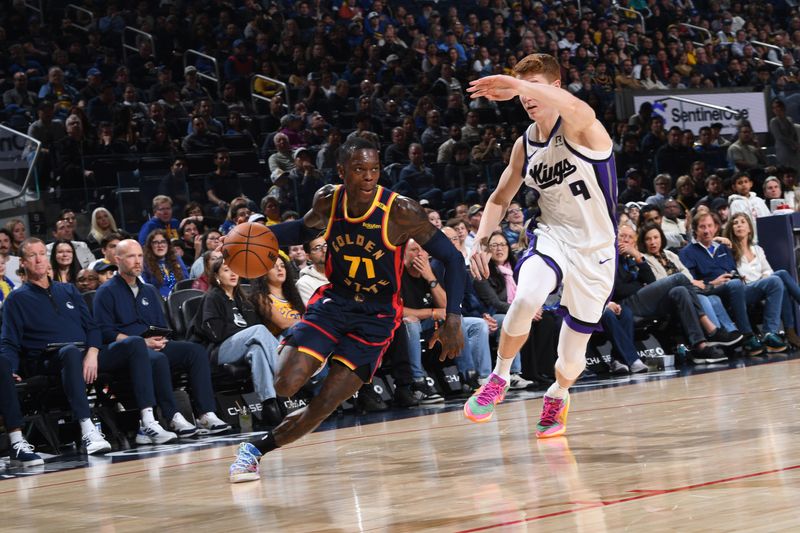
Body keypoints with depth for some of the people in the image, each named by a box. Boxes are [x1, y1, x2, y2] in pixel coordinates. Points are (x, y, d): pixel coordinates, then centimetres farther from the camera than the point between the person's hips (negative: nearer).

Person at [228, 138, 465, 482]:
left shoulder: (400, 211, -21)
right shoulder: (327, 201, -8)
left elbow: (451, 258, -15)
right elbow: (304, 229, 16)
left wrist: (452, 318, -24)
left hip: (376, 316, -2)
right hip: (333, 300, 3)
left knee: (326, 403, -12)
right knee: (285, 385, -16)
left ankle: (256, 449, 8)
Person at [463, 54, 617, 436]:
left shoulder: (578, 128, -16)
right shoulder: (524, 145, 4)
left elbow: (580, 110, -43)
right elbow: (501, 198, 18)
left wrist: (520, 84, -53)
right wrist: (481, 239, 1)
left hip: (595, 250, -3)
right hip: (552, 236, 3)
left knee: (572, 354, 5)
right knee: (525, 299, -31)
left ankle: (558, 396, 40)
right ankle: (499, 379, -8)